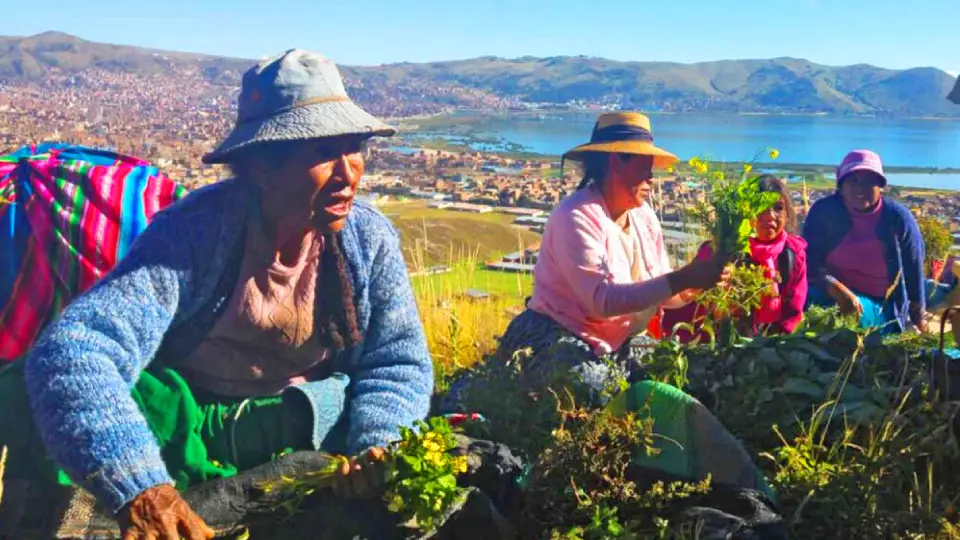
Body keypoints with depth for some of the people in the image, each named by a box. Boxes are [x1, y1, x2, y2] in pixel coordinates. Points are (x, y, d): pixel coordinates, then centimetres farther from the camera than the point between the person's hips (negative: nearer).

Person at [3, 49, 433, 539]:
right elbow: (71, 352, -38)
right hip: (182, 430, -2)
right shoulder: (193, 232, -26)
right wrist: (140, 489, -54)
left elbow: (399, 361, -9)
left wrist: (376, 446, -32)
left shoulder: (370, 238, -13)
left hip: (308, 424, 3)